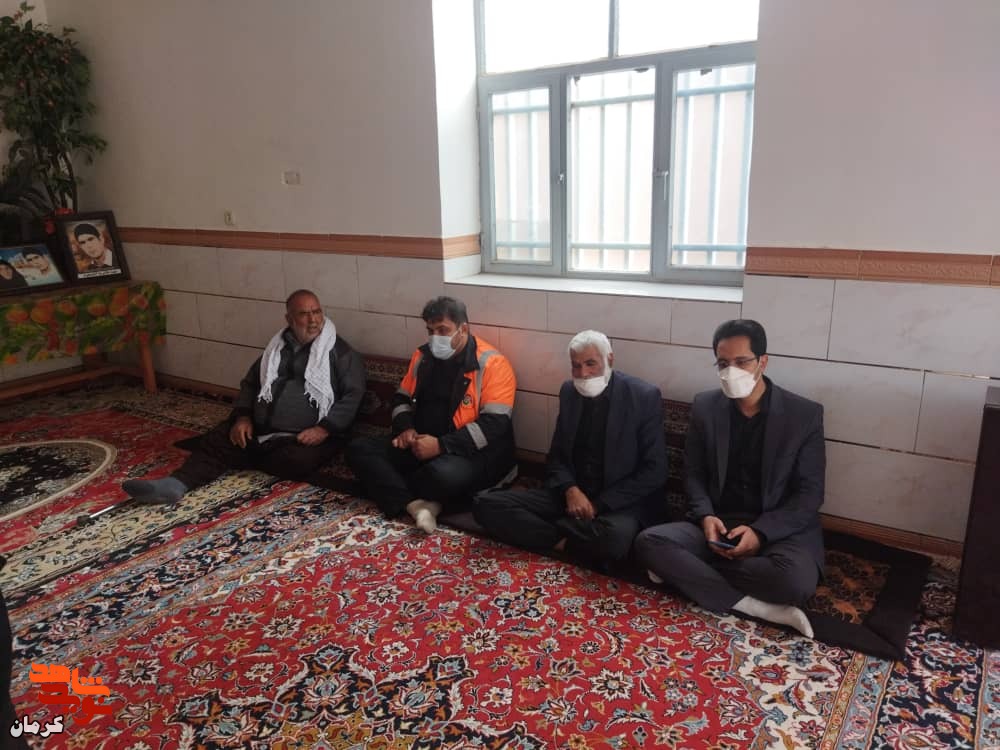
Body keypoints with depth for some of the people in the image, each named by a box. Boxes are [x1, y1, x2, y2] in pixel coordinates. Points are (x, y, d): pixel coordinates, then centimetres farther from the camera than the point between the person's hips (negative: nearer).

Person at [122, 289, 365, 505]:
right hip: (259, 430, 5)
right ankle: (176, 484, -35)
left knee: (297, 461, -34)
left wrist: (324, 429, -20)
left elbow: (353, 396, -7)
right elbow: (250, 383, 21)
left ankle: (247, 459, -10)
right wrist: (243, 417, 2)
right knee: (216, 441, -16)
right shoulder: (278, 346, 17)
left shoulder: (341, 353, 0)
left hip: (305, 436, -4)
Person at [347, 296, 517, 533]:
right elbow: (402, 398, 20)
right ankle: (416, 504, -28)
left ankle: (398, 496, -8)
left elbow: (494, 425, -19)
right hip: (422, 445, 7)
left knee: (445, 474, -40)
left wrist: (441, 445, -23)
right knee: (359, 449, -11)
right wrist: (406, 429, -3)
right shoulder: (423, 356, 8)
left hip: (474, 453, -6)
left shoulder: (491, 364, -12)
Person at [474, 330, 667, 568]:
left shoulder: (644, 396, -8)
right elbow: (557, 455, 11)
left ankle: (550, 530, -13)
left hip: (620, 503, -4)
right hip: (572, 495, 4)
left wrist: (600, 504, -15)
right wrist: (570, 490, -11)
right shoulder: (569, 392, 6)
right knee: (486, 504, -15)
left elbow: (653, 471, -8)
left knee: (615, 538, -40)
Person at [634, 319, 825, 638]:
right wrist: (706, 517, -13)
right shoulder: (704, 406, 3)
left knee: (796, 580, -36)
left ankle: (685, 570, -15)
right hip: (718, 525, 2)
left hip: (781, 530, -2)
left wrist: (760, 532, -20)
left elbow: (809, 494, -5)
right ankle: (759, 607, -24)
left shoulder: (805, 414, -6)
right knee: (649, 542, -24)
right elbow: (693, 474, 8)